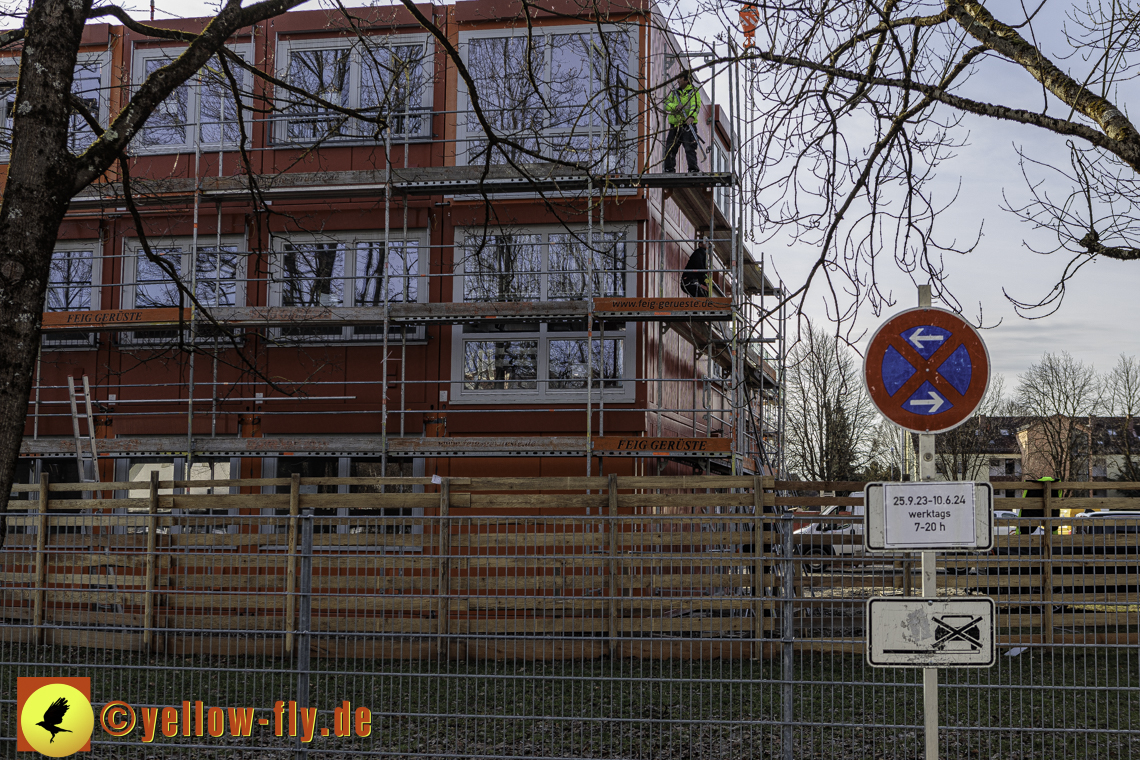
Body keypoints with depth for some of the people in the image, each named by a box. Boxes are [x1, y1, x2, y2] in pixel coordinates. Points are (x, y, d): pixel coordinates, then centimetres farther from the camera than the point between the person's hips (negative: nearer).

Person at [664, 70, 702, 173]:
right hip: (675, 126, 5)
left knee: (690, 149, -13)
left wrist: (692, 116, -32)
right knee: (670, 148, 3)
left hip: (688, 125, -5)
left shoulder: (694, 92, 3)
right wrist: (675, 106, -13)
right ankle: (669, 169, 12)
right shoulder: (675, 92, 19)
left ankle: (693, 169, -12)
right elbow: (667, 104, 9)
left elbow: (695, 106, -12)